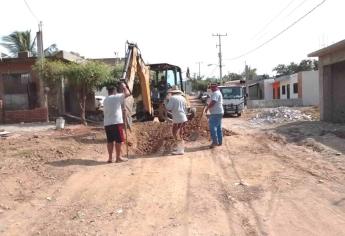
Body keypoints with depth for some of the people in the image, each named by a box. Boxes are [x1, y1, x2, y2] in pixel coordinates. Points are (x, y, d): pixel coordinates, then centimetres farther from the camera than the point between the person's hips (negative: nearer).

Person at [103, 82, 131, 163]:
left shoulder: (105, 100, 16)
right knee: (118, 140, 1)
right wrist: (124, 87, 14)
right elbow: (127, 93, -1)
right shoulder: (117, 97, -3)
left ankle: (110, 158, 12)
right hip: (116, 122, -6)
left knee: (110, 141, 10)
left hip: (107, 123, 7)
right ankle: (118, 157, 5)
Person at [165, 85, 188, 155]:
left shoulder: (172, 98, -9)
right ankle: (180, 147, 31)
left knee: (176, 133, -4)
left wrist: (166, 100, 0)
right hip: (183, 118, 8)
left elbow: (168, 108, -11)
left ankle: (180, 150, -9)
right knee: (180, 133, 20)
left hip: (177, 118, -8)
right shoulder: (182, 98, 13)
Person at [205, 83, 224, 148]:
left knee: (212, 127, -12)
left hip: (215, 113, -11)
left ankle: (215, 142, -14)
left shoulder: (216, 93, -13)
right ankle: (219, 142, 16)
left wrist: (207, 108, -13)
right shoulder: (218, 93, 21)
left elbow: (213, 102, -23)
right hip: (219, 112, 11)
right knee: (218, 128, 12)